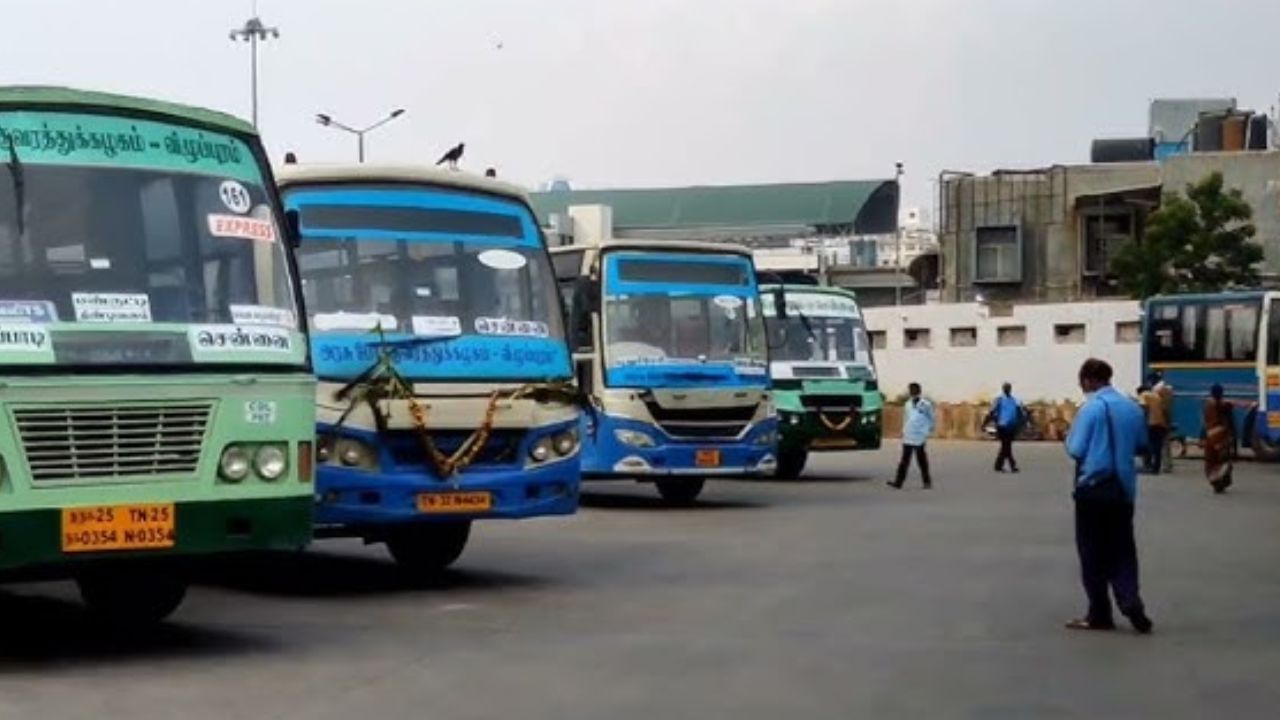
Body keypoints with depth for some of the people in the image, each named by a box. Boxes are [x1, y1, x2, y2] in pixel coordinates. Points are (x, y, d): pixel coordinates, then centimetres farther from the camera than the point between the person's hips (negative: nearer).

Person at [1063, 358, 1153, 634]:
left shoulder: (1091, 408, -12)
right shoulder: (1132, 407, 5)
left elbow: (1076, 449, -13)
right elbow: (1142, 445, 15)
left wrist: (1069, 436, 7)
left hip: (1093, 487, -5)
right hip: (1124, 488, 5)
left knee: (1093, 554, 6)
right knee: (1123, 551, 12)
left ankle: (1099, 615, 10)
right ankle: (1131, 604, -5)